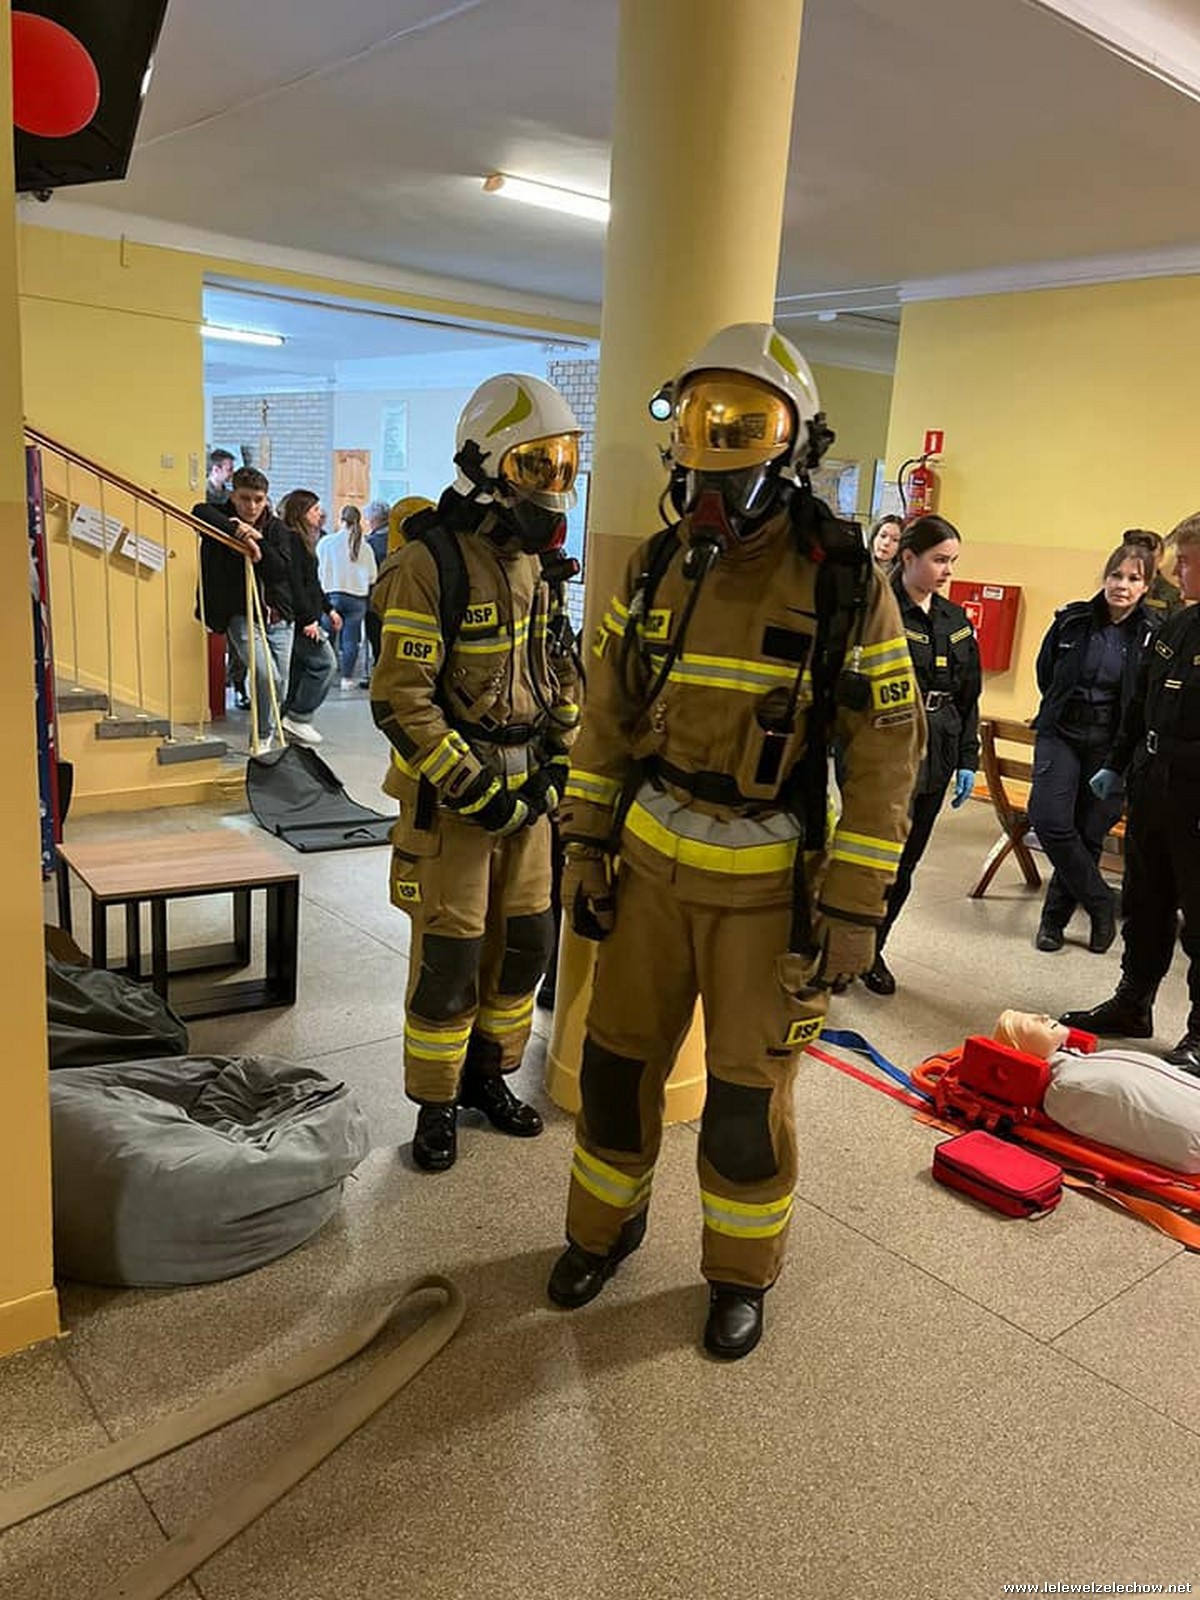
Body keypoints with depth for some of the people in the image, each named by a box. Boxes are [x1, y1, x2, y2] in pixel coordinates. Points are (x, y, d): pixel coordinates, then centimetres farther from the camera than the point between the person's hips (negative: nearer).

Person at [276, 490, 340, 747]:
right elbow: (294, 584, -20)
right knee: (325, 664, -10)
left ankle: (290, 718, 15)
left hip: (305, 617, 10)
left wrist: (329, 608, 25)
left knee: (300, 667, 11)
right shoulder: (292, 540, -13)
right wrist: (308, 619, -22)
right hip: (300, 618, -10)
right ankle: (298, 718, -6)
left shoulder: (304, 540, 19)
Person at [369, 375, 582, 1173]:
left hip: (524, 789, 7)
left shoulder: (532, 558, 9)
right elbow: (400, 700, -20)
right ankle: (437, 1105, 21)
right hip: (451, 792, -7)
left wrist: (556, 766, 7)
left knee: (524, 941, 14)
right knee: (450, 956, 2)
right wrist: (477, 792, -19)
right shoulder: (433, 561, -16)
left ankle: (488, 1074, 33)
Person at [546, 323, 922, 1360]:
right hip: (651, 859, 4)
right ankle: (606, 1224, 39)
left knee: (749, 1093, 7)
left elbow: (887, 755, -10)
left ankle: (742, 1272, 33)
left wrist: (855, 907, -12)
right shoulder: (655, 570, 0)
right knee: (618, 1060, 13)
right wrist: (586, 848, 5)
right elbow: (607, 719, 8)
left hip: (769, 881, -3)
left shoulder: (846, 584, -13)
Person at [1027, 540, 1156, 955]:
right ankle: (1101, 905, 7)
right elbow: (1045, 674, 14)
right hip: (1060, 735, 2)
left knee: (1088, 834, 5)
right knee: (1050, 821, -12)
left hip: (1111, 746, -1)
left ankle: (1055, 918, 22)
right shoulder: (1072, 621, -1)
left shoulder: (1153, 636, -8)